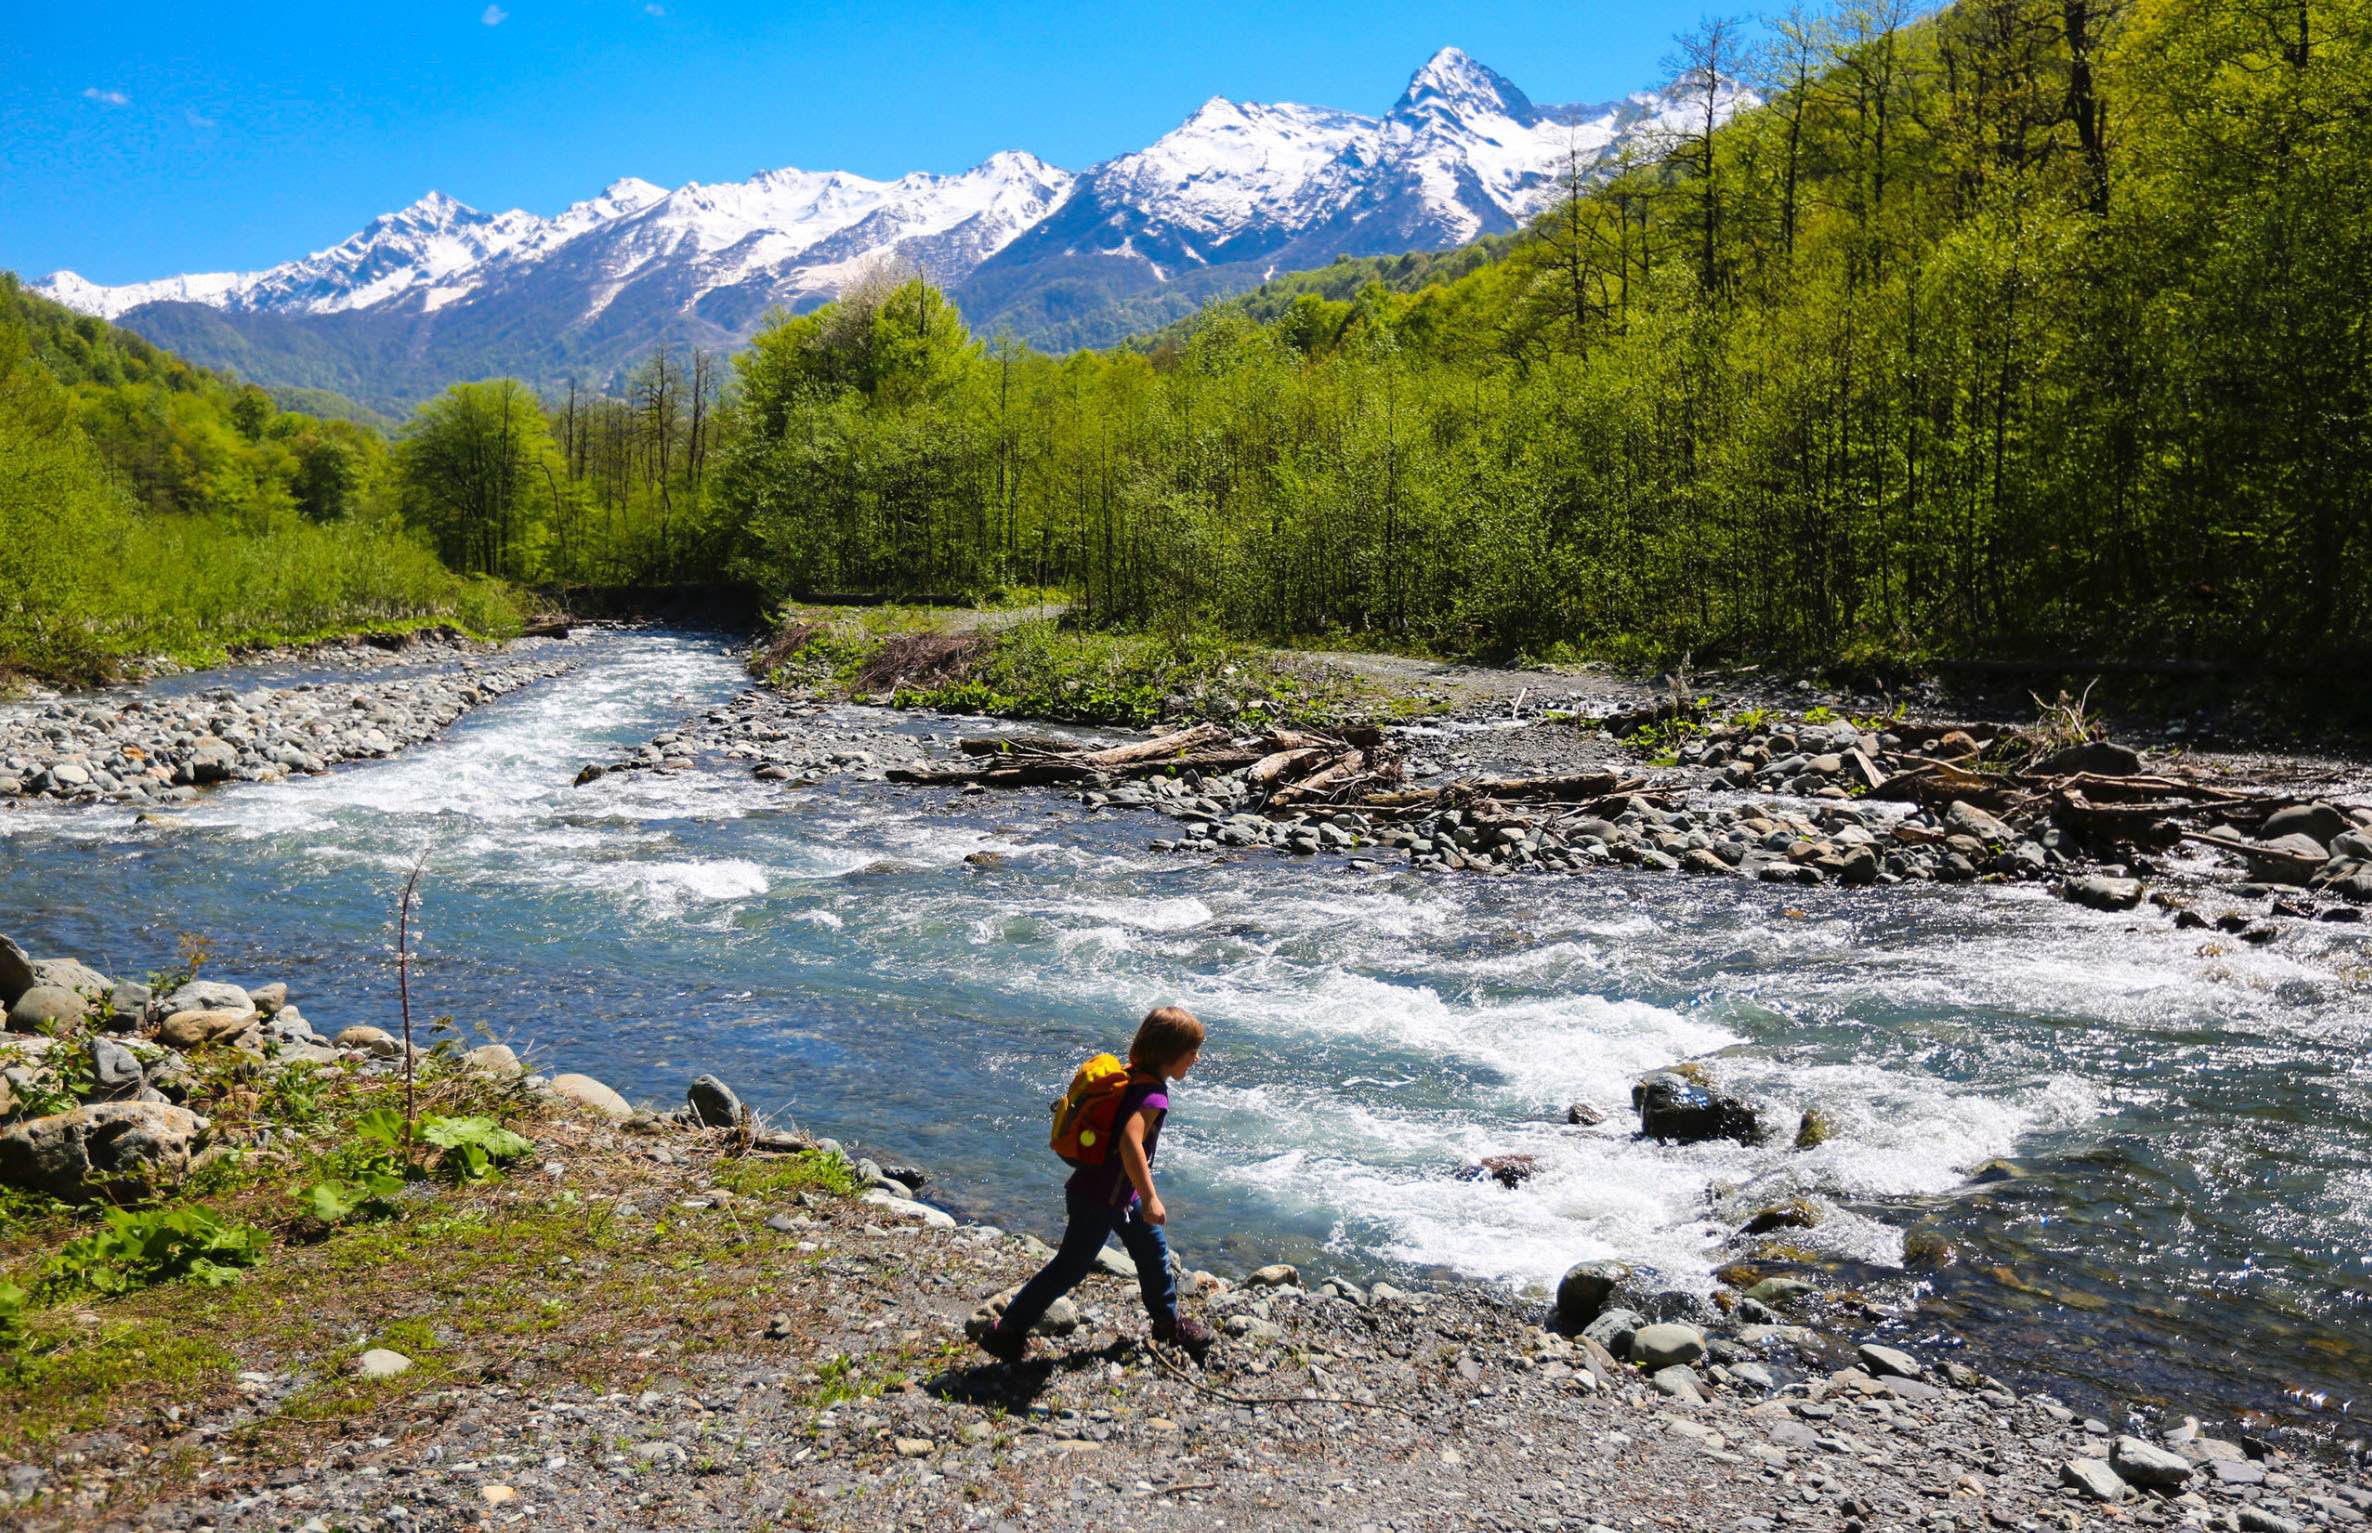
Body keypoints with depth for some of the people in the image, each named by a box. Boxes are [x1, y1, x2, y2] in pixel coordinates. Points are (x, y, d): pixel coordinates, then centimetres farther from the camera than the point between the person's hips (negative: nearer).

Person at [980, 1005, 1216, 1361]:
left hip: (1117, 1193, 10)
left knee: (1152, 1247, 21)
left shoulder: (1132, 1076, 3)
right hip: (1099, 1198, -10)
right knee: (1070, 1268, 1)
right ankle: (1008, 1331, 10)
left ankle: (1168, 1323, 38)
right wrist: (1150, 1199, -39)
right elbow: (1130, 1142, -42)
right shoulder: (1153, 1094, -26)